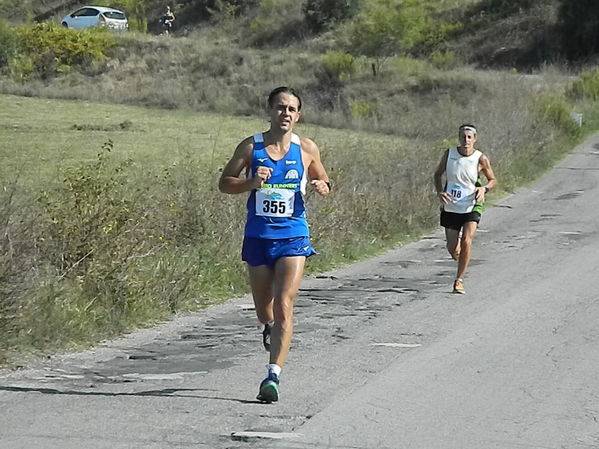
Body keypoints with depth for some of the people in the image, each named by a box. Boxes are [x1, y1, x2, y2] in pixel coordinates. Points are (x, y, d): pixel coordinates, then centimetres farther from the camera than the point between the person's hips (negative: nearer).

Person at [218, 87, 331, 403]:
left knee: (283, 306, -17)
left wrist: (323, 187, -9)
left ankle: (273, 375, -19)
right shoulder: (251, 147, 0)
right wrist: (252, 182, -17)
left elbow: (324, 182, 15)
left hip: (293, 237, -1)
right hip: (258, 236, 1)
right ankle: (271, 328, 51)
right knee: (264, 312, 14)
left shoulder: (306, 149, 3)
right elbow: (224, 183, 2)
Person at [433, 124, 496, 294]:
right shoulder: (449, 154, -6)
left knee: (466, 241, -21)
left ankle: (459, 280, -8)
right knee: (453, 250, 4)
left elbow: (493, 179, 4)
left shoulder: (481, 159, -10)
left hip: (471, 208, -2)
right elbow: (438, 174, 9)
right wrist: (439, 192, -9)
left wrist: (484, 188, -18)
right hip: (451, 207, 2)